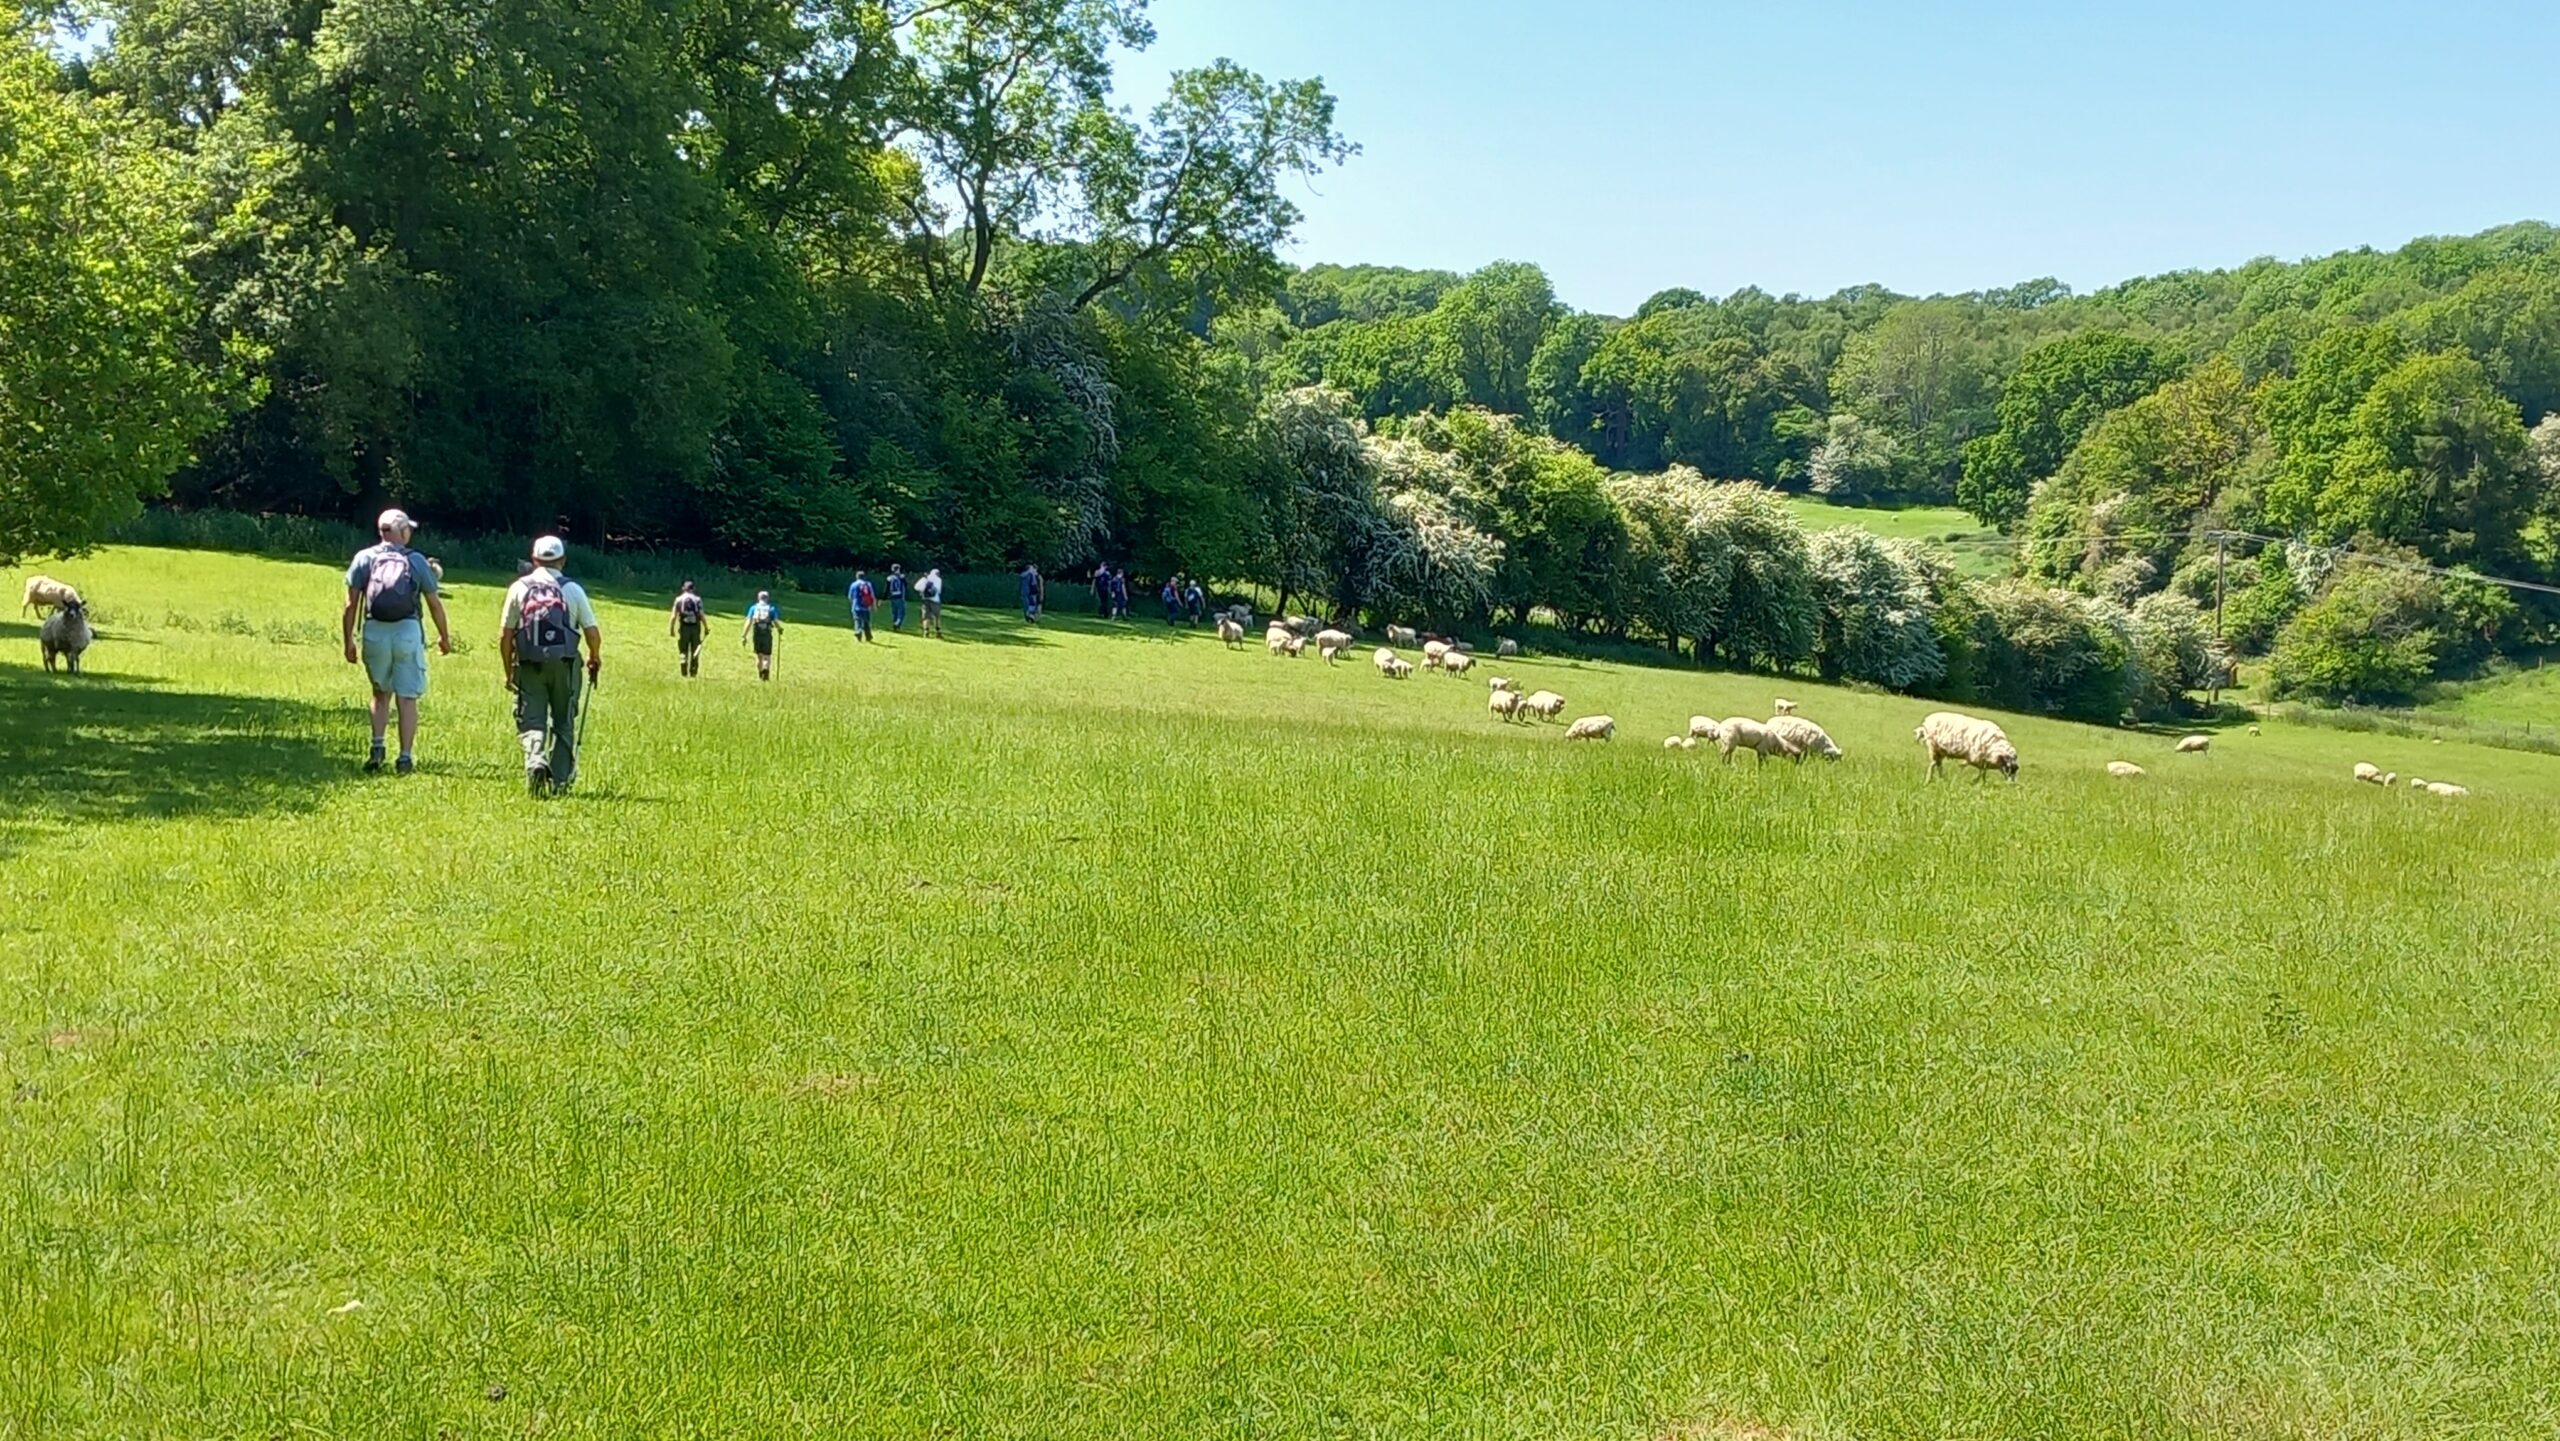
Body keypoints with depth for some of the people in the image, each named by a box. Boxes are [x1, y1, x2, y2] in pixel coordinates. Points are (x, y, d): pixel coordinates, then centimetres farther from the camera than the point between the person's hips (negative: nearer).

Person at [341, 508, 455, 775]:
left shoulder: (364, 558, 7)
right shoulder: (417, 561, 5)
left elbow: (351, 605, 2)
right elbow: (435, 604, 8)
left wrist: (348, 641, 8)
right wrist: (444, 636, 21)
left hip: (374, 632, 1)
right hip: (407, 632, -1)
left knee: (381, 694, 19)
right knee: (407, 698, 4)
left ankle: (377, 746, 4)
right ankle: (405, 758, 3)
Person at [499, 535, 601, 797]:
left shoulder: (519, 587, 4)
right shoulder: (573, 589, 2)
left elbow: (505, 635, 1)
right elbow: (593, 634, 0)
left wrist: (509, 671, 11)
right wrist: (595, 658, 20)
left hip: (529, 665, 0)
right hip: (564, 664, 0)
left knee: (531, 723, 4)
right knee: (563, 725, 13)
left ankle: (535, 761, -24)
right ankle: (559, 780, 14)